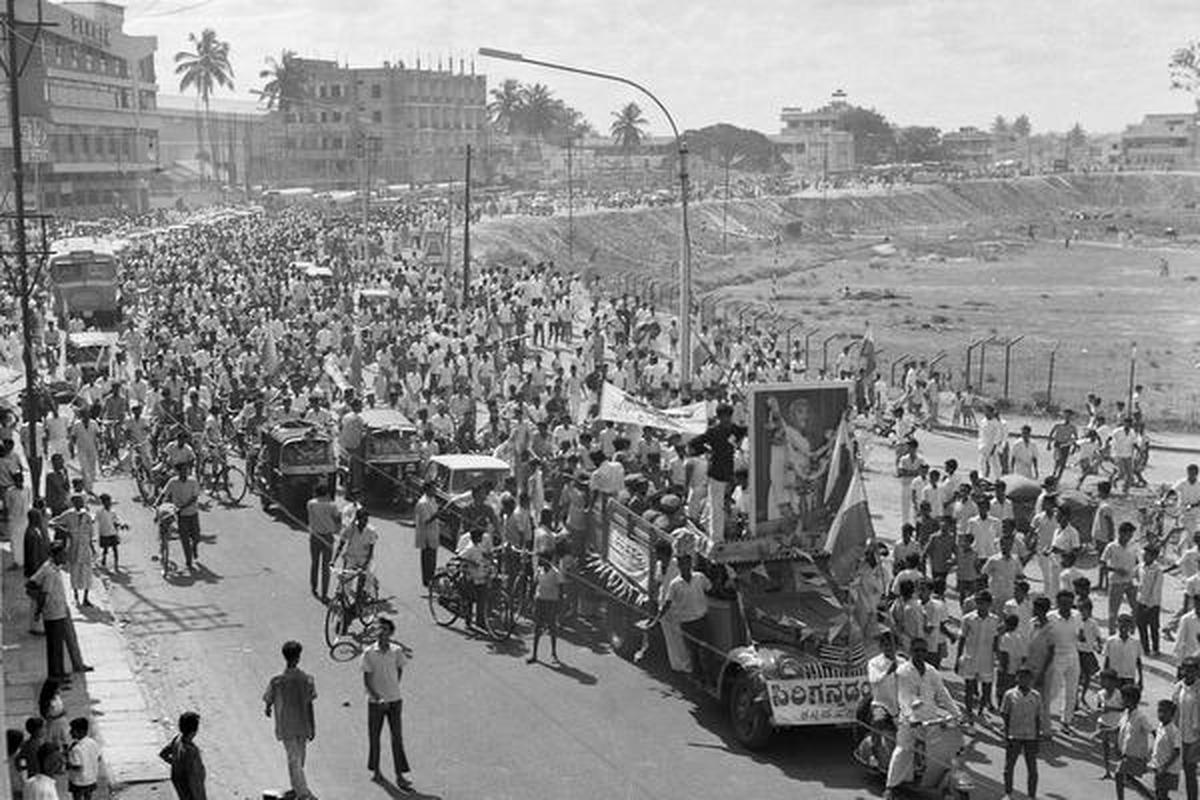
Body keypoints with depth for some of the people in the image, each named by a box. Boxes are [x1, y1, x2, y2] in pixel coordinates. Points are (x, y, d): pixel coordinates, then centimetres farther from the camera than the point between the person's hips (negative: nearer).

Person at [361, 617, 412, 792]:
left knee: (397, 738, -1)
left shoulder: (397, 651, -4)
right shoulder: (369, 653, -10)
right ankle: (376, 770, 29)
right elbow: (366, 681, -9)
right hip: (376, 701, -1)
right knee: (374, 736, 10)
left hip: (394, 700, 1)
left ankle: (400, 777, 1)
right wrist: (378, 698, -20)